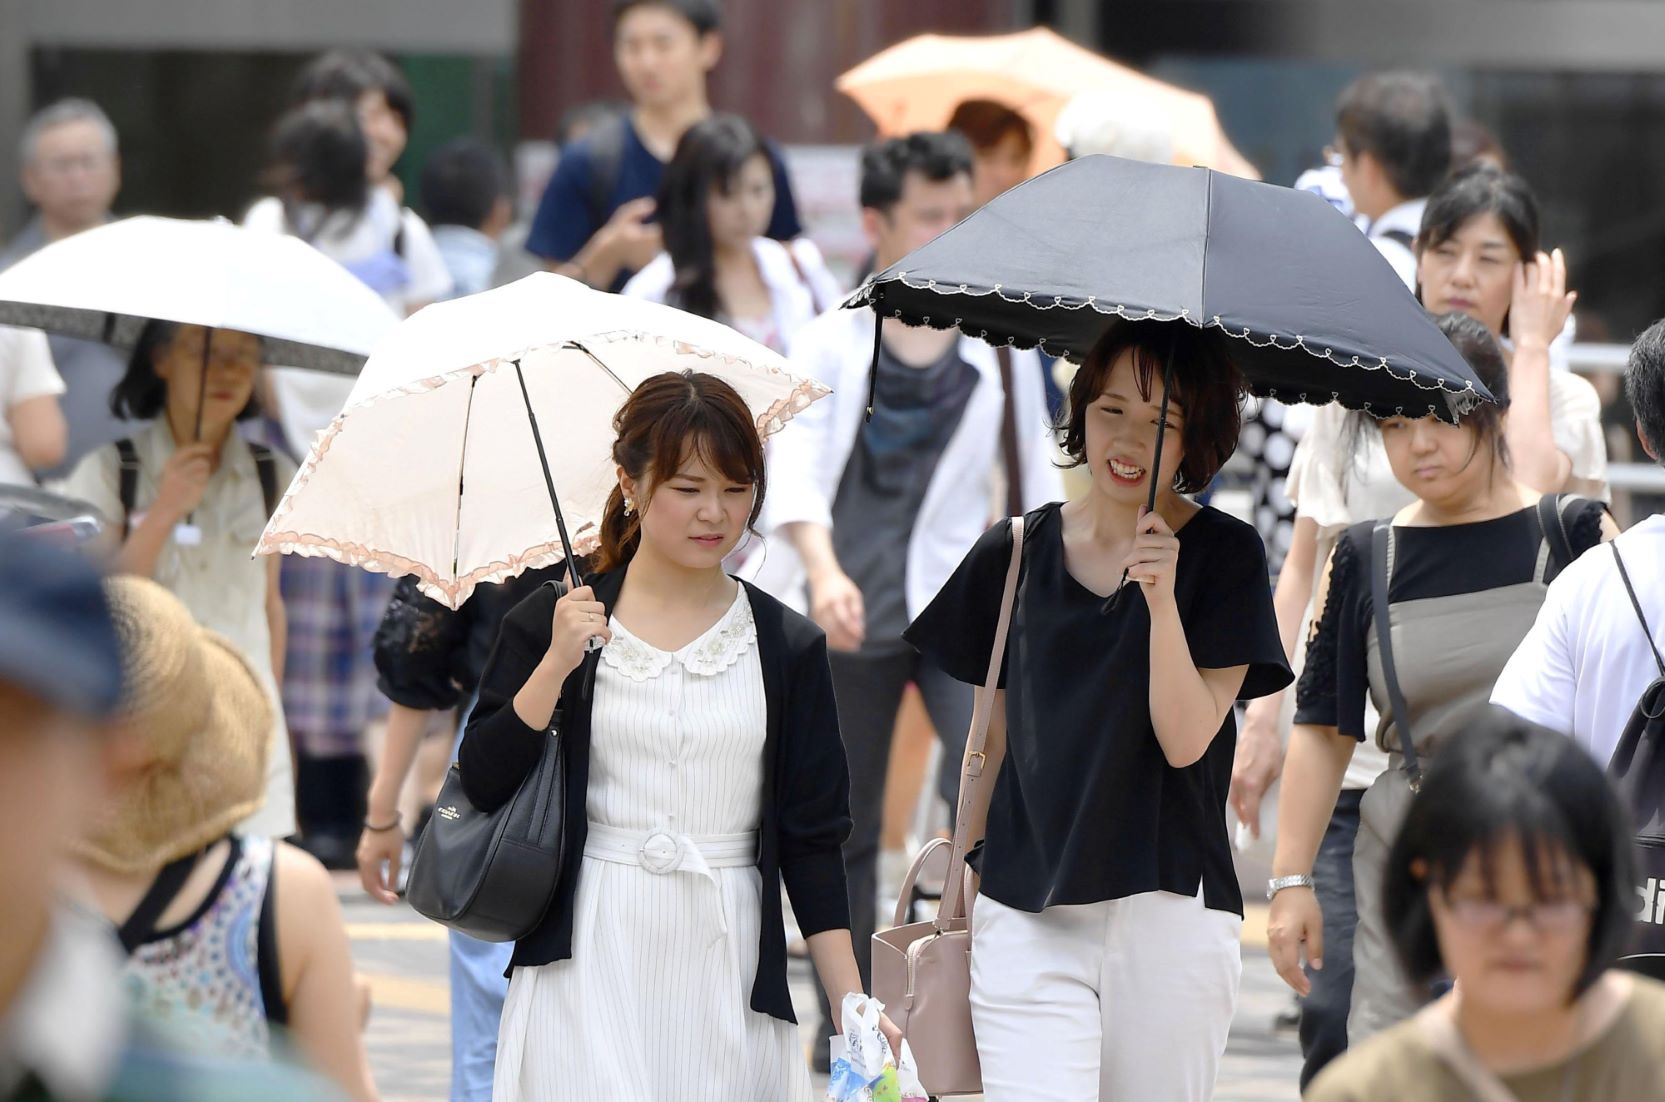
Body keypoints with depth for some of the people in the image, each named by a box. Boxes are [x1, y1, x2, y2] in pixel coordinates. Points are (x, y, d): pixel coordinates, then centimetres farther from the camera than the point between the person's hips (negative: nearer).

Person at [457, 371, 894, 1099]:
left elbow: (813, 836, 6)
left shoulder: (788, 648, 7)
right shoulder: (553, 621, 3)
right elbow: (482, 784, -4)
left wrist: (851, 1004, 0)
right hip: (590, 964, -2)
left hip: (726, 962, 2)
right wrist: (558, 664, -14)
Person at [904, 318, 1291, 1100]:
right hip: (1024, 918, 1)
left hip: (1167, 914, -1)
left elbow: (1186, 739, -8)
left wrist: (1161, 597, -19)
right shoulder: (1016, 554, 8)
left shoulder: (1223, 557, 1)